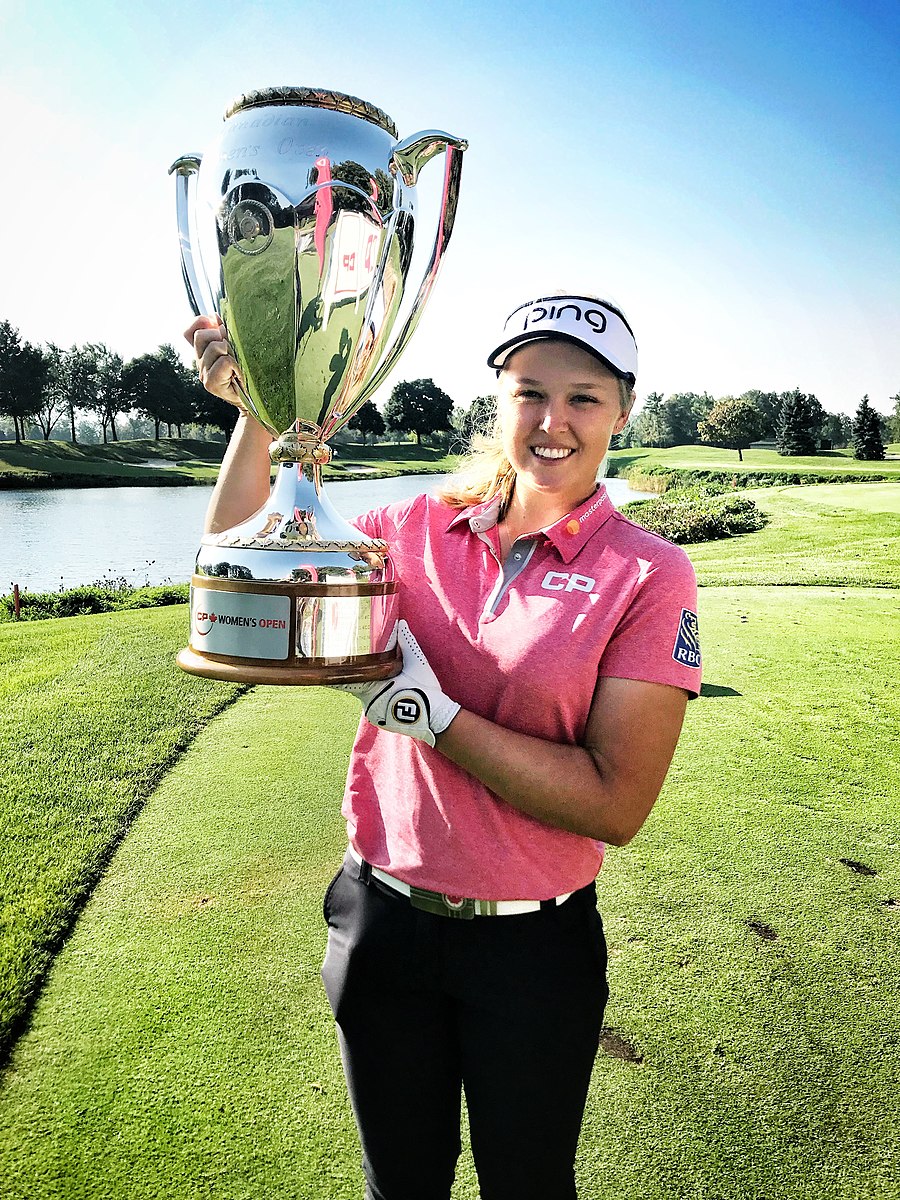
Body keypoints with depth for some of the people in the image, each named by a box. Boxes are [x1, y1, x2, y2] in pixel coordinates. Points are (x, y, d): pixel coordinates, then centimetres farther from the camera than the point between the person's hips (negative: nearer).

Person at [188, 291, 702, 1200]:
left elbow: (616, 805, -18)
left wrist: (433, 713, -23)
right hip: (381, 917, 3)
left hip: (533, 944, -2)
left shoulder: (648, 574, -13)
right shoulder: (421, 527, -3)